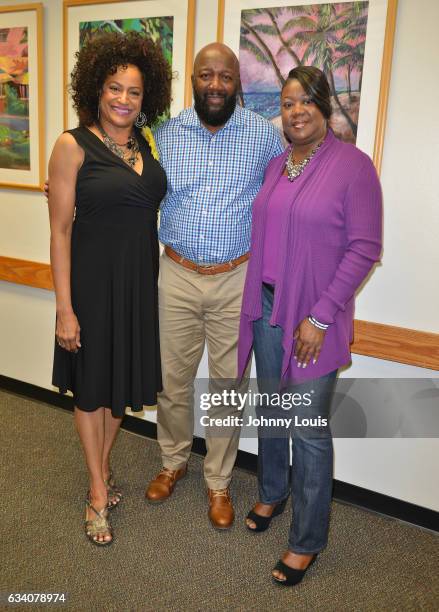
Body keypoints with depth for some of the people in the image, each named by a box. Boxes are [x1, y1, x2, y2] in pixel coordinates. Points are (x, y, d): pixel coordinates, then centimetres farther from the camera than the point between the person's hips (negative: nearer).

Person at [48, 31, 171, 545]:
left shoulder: (147, 146, 6)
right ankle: (98, 493, 27)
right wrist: (64, 307, -15)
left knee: (124, 379, 17)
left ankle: (101, 468, 40)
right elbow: (60, 230, -12)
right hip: (93, 280, -5)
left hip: (141, 279, 5)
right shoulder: (73, 146, -10)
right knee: (92, 385, 9)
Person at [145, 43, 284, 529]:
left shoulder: (264, 135, -1)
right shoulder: (165, 134, 3)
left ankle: (218, 480, 29)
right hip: (177, 275, 2)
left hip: (236, 280, -1)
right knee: (172, 378, 12)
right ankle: (173, 461, 38)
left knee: (227, 384, 9)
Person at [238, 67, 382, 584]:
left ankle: (307, 540, 21)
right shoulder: (275, 165, 9)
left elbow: (364, 248, -13)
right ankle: (272, 493, 42)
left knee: (308, 429, 2)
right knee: (270, 410, 18)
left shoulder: (353, 165, -10)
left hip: (312, 318, -6)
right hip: (266, 307, 6)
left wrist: (320, 317, -16)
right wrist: (255, 301, 8)